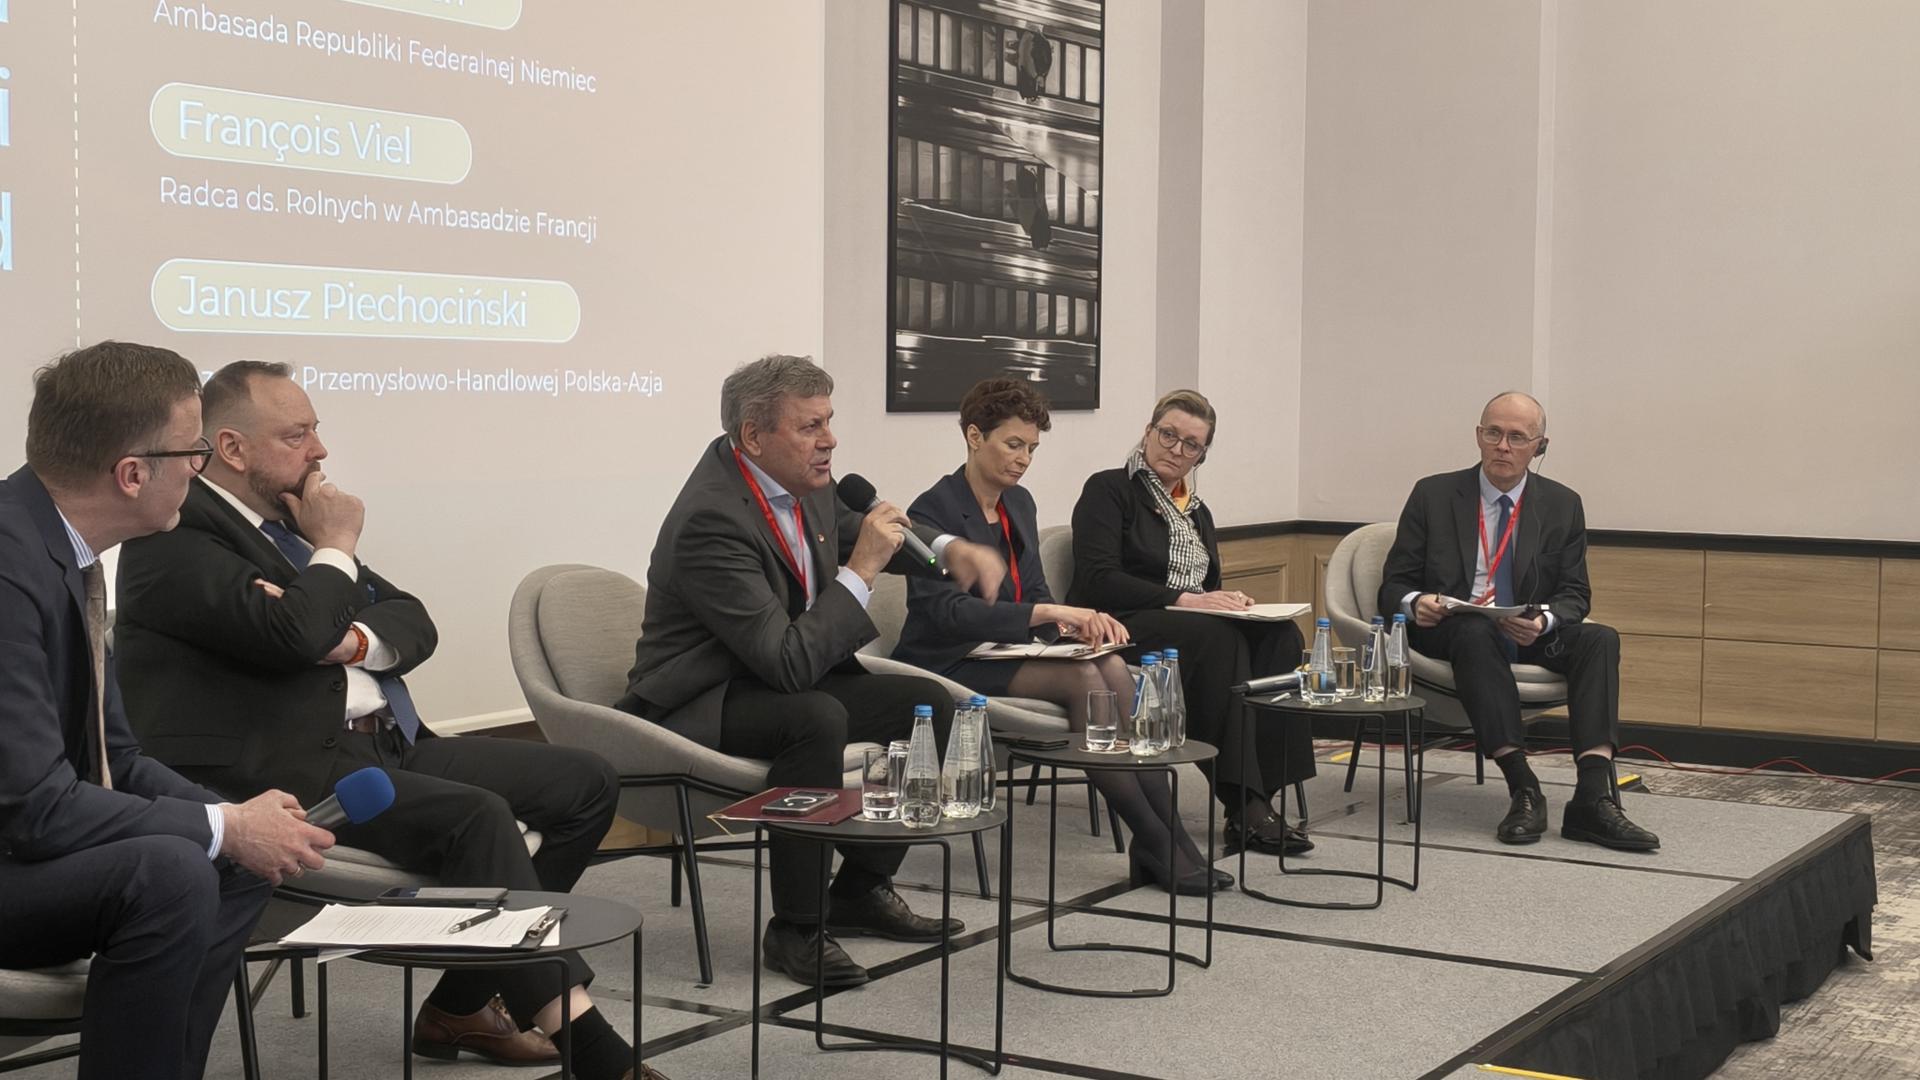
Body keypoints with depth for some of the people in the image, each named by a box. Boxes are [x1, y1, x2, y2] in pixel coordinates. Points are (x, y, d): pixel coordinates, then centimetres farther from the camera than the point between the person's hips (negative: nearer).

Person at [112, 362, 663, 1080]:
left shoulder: (284, 519, 19)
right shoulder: (175, 537, -8)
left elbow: (414, 624, 15)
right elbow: (292, 632, -25)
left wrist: (354, 641, -8)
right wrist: (336, 547, -6)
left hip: (381, 744, 10)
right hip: (279, 776, -10)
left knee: (586, 784, 1)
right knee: (476, 817, -32)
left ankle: (465, 1005, 2)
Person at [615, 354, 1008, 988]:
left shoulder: (801, 479, -1)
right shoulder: (713, 519, -28)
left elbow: (847, 528, 22)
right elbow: (790, 661, -32)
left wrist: (949, 550, 4)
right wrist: (861, 569, -24)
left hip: (779, 680, 9)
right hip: (697, 708, -9)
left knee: (930, 704, 1)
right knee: (818, 718, -36)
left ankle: (860, 889, 11)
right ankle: (796, 929, -24)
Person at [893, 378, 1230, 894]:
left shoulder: (1019, 503, 12)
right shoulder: (933, 511, -13)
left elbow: (1034, 591, 15)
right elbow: (947, 611, -24)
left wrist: (1079, 619, -9)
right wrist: (1047, 614, -31)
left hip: (1005, 652, 7)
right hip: (949, 664, -7)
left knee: (1113, 668, -21)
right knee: (1081, 678, -28)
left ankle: (1165, 835, -26)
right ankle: (1156, 845, -26)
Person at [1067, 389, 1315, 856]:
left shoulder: (1197, 512, 24)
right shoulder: (1108, 490, 1)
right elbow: (1098, 580, -12)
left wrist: (1227, 598, 0)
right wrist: (1183, 600, -20)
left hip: (1198, 627, 7)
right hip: (1120, 628, -7)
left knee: (1279, 636, -22)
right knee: (1218, 637, -35)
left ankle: (1261, 796, -31)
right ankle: (1242, 803, -36)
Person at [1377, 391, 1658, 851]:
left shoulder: (1562, 505, 9)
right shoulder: (1434, 495, 4)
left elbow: (1574, 594, 5)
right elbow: (1395, 584, 3)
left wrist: (1543, 620, -19)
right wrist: (1415, 603, -22)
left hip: (1532, 637, 3)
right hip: (1447, 635, -2)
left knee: (1600, 638, -25)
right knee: (1476, 631, -37)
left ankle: (1592, 798, -37)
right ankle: (1523, 790, -41)